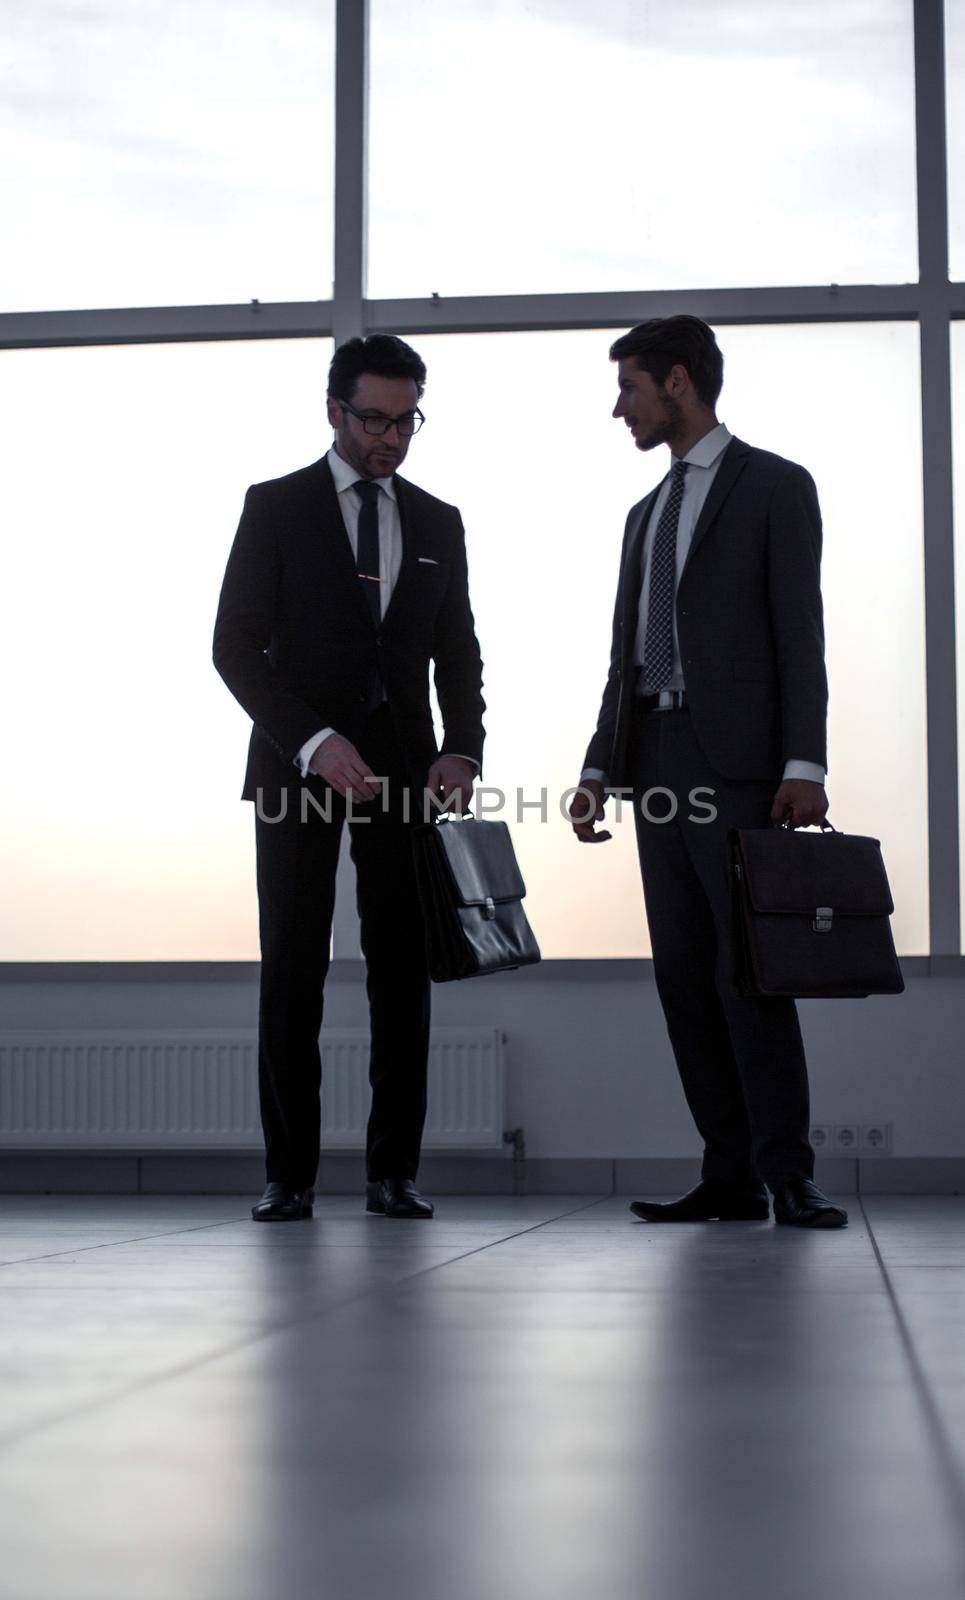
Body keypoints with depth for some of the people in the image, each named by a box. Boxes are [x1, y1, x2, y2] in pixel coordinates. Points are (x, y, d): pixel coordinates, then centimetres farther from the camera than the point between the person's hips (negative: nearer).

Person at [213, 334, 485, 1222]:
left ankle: (394, 1172, 3)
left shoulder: (438, 522, 14)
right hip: (296, 765, -3)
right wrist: (313, 742, -17)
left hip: (403, 767, 3)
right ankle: (289, 1174, 1)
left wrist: (462, 750, -5)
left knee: (404, 968, -1)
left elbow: (459, 655, 13)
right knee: (294, 972, -3)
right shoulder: (276, 507, 2)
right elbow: (236, 645, -4)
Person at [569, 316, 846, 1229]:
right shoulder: (647, 513, 23)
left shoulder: (774, 486, 2)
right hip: (657, 763, 7)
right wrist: (601, 767, 12)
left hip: (739, 762, -7)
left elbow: (800, 631, -7)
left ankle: (786, 1177, -7)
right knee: (684, 973, 2)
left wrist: (805, 765, -16)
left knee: (750, 971, -11)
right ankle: (729, 1178, 5)